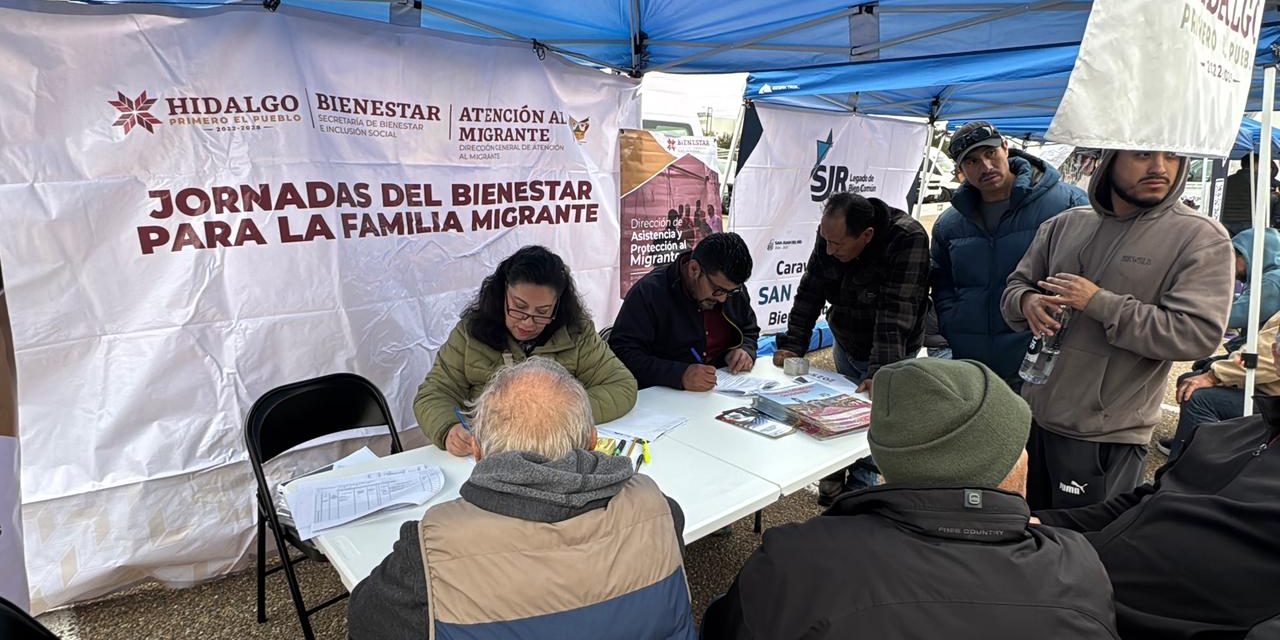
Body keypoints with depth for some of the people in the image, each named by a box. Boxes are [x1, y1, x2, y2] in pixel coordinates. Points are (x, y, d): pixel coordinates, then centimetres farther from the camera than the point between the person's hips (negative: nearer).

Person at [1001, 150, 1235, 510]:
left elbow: (1199, 334, -17)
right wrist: (1028, 301, -10)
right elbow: (1016, 285, 13)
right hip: (1035, 417, 5)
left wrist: (1098, 302, -20)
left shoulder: (1201, 239, -7)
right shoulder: (1065, 225, 7)